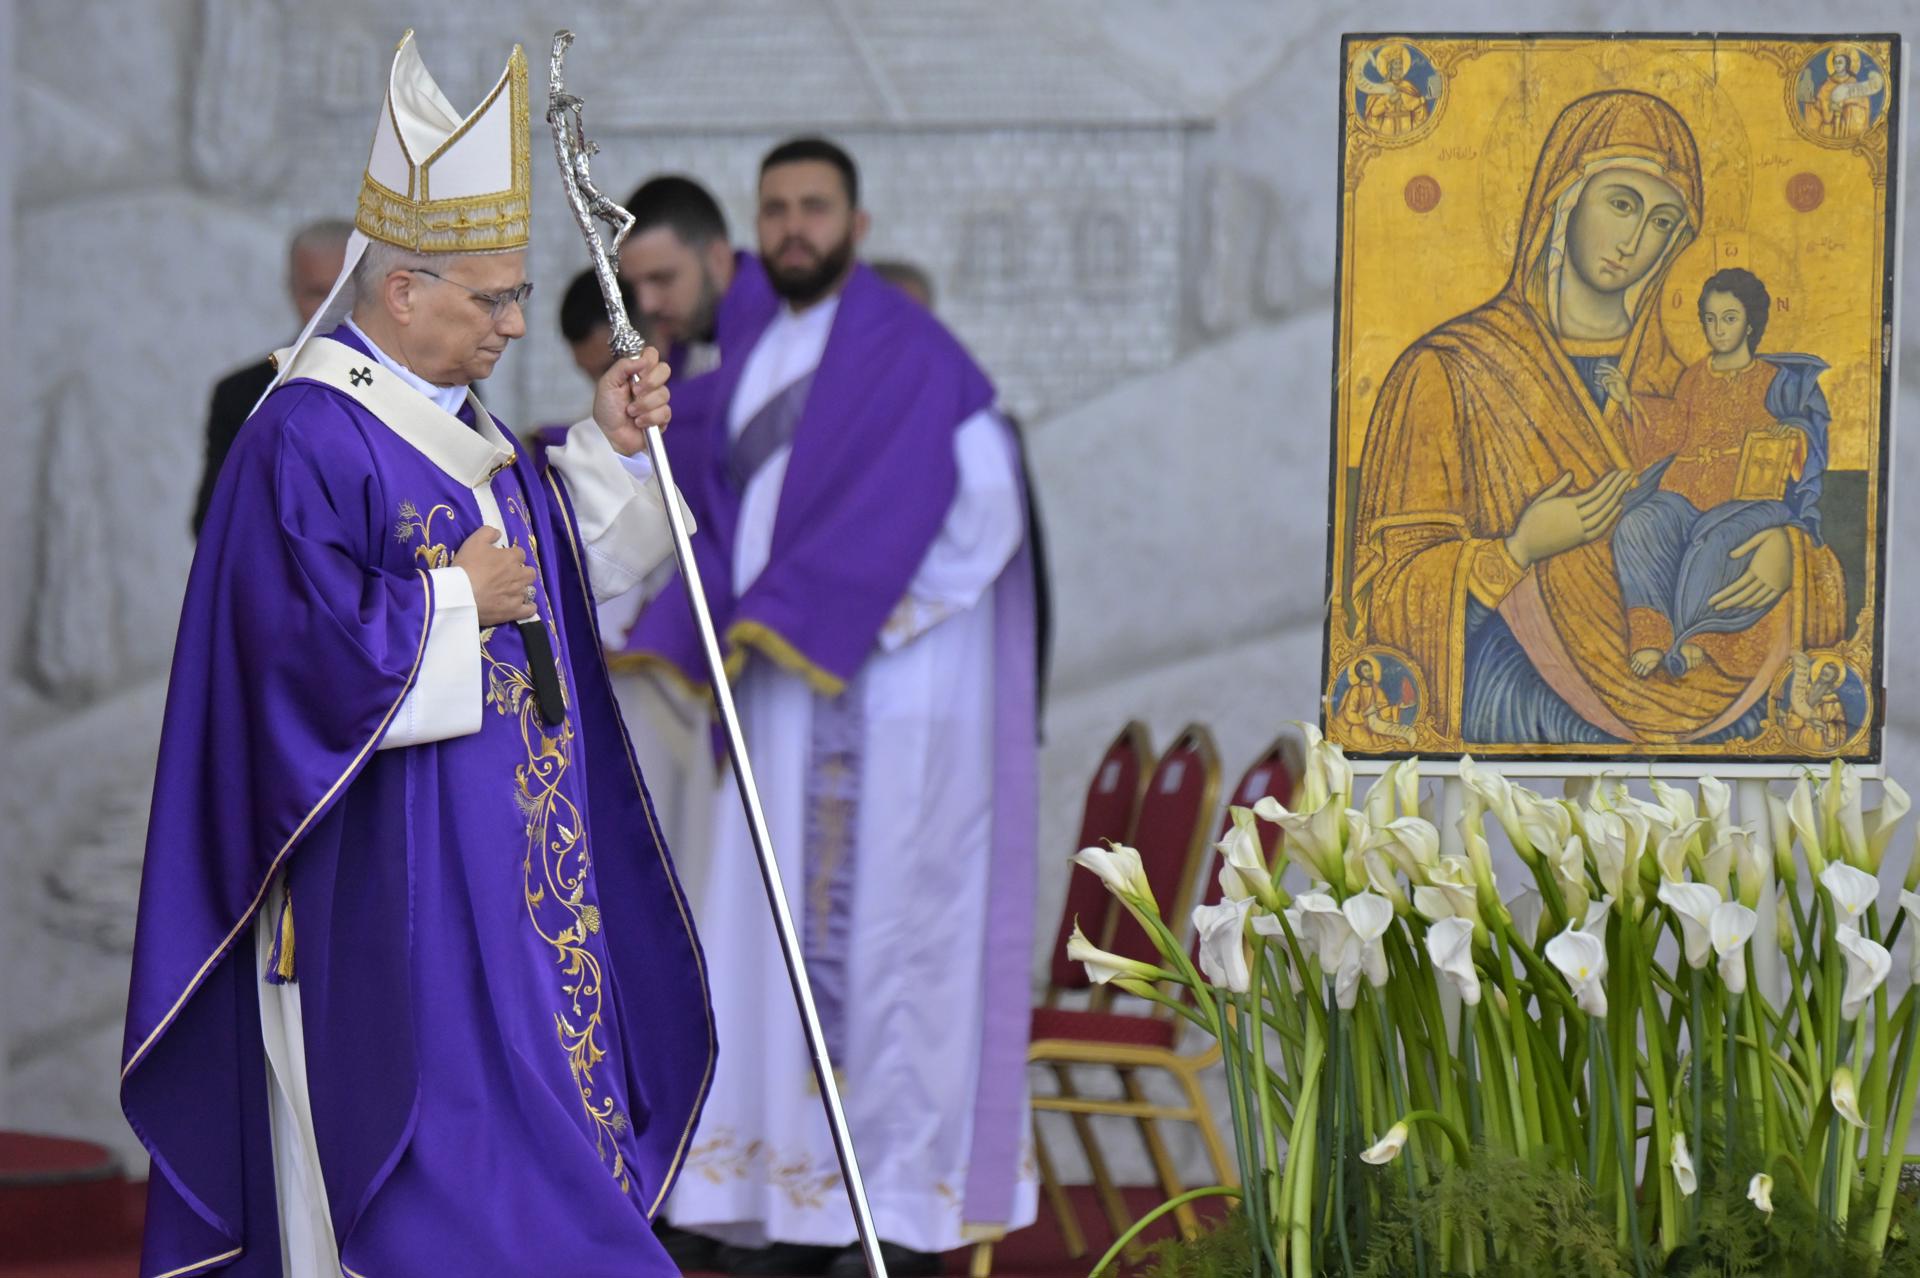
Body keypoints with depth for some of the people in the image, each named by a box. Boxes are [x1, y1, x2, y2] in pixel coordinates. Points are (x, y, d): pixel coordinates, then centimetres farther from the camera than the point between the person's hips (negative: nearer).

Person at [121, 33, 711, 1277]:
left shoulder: (450, 419, 11)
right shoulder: (304, 443, -18)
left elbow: (556, 567, 20)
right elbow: (307, 647, -25)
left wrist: (604, 451, 5)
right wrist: (455, 603, -16)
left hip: (492, 871, 10)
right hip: (384, 882, -10)